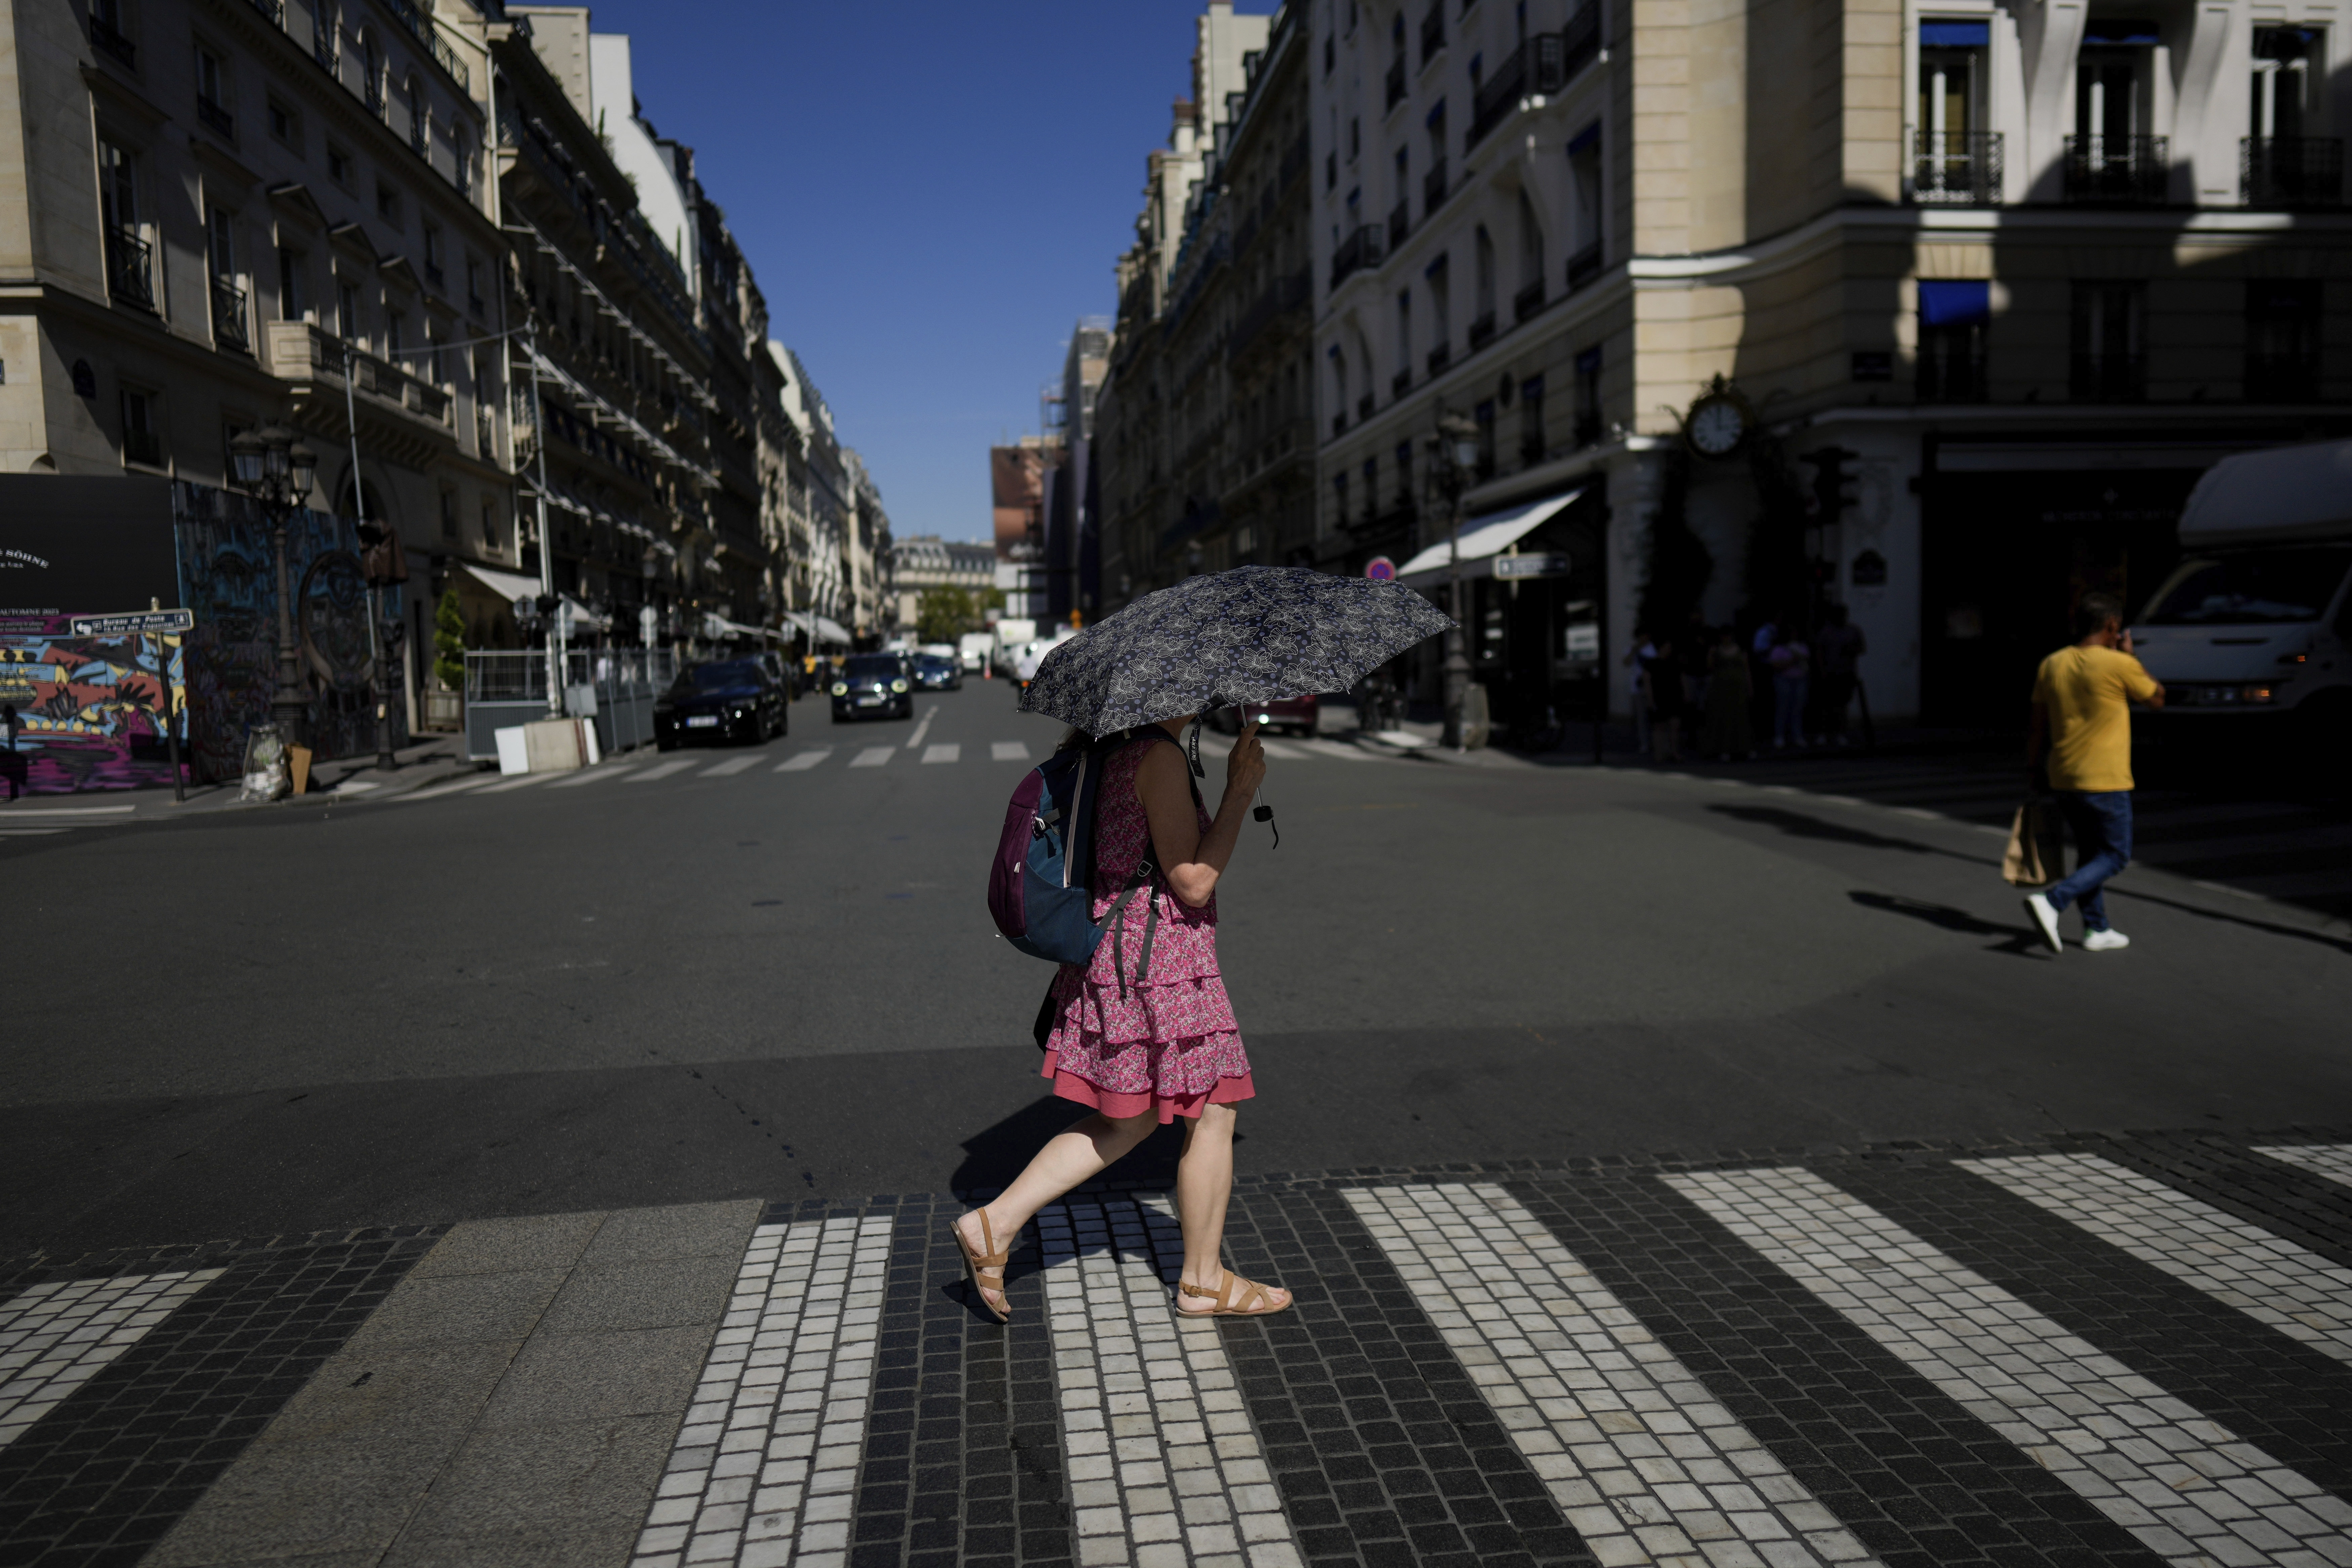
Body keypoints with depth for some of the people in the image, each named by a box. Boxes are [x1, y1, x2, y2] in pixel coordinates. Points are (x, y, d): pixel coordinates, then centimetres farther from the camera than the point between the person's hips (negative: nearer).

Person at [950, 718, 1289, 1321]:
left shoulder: (1091, 745, 8)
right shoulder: (1160, 758, -19)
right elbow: (1193, 884, -19)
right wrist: (1241, 791, -16)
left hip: (1107, 950, 9)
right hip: (1159, 960, -9)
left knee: (1128, 1121, 19)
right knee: (1212, 1114, 8)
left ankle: (995, 1224, 16)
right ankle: (1203, 1281, 23)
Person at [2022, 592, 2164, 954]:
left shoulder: (2052, 665, 3)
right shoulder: (2119, 665, -13)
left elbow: (2039, 725, 7)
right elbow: (2158, 698, 5)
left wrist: (2033, 767, 16)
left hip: (2063, 780, 6)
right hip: (2105, 782, -6)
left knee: (2089, 852, 18)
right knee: (2115, 856, 4)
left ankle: (2097, 930, 22)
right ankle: (2052, 902, -15)